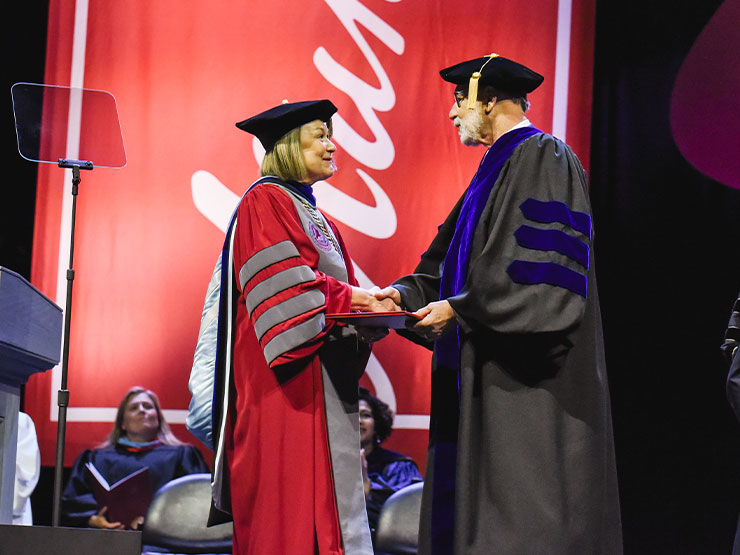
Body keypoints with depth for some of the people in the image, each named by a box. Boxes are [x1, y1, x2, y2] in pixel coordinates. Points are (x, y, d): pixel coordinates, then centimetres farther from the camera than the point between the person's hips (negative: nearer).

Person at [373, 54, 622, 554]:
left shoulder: (543, 160, -10)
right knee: (476, 511, 7)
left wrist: (458, 310, -18)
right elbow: (452, 263, 20)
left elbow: (538, 271, -20)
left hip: (527, 385, -10)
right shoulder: (495, 169, 21)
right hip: (486, 382, 10)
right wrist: (405, 293, 1)